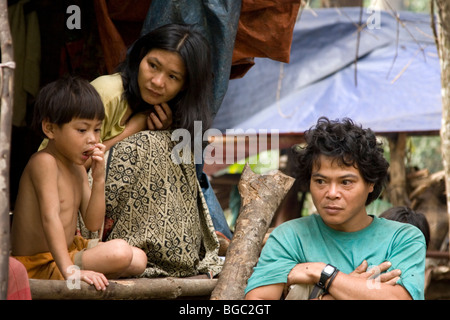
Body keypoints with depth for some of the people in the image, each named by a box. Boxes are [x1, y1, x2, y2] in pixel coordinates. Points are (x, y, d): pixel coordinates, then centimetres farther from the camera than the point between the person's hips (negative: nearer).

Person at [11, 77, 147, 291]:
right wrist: (70, 271, -39)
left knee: (138, 261, 7)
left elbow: (93, 224, 7)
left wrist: (99, 179, -7)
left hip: (68, 248, 10)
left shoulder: (77, 168, 11)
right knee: (120, 251, -24)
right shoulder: (44, 162, -18)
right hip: (38, 265, -10)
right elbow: (50, 218, -30)